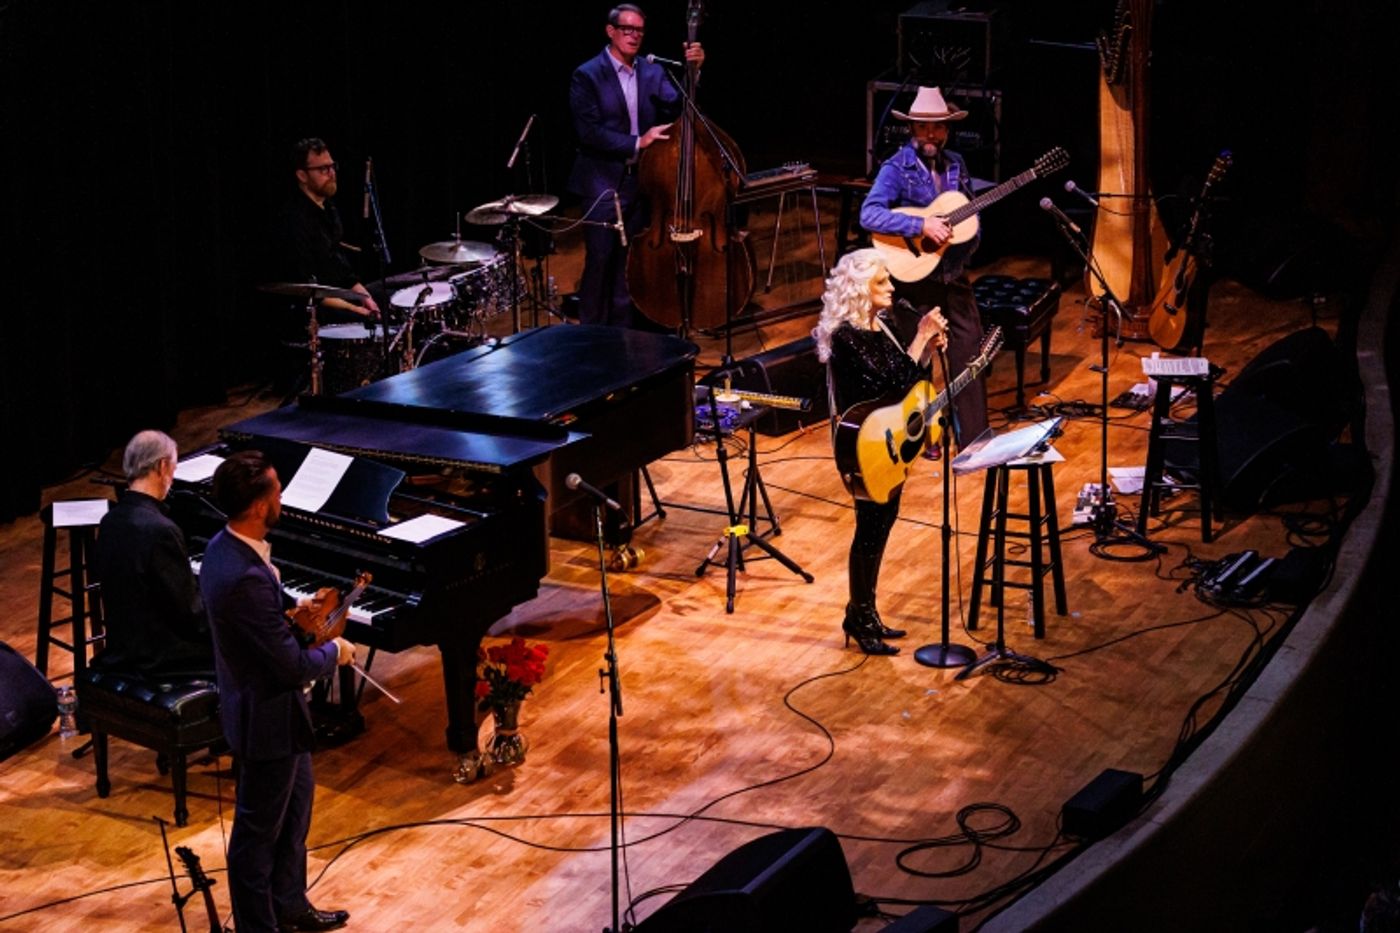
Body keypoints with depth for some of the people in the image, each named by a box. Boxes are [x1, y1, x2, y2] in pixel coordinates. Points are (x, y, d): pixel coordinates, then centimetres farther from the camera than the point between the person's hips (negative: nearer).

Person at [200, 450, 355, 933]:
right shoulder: (245, 577, -34)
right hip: (267, 717, -10)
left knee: (297, 799, 26)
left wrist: (295, 610, 3)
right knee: (258, 831, 9)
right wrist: (334, 652, -10)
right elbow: (293, 666, -28)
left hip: (267, 703, 10)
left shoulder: (226, 547, -4)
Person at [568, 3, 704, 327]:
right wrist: (637, 142, -20)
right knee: (599, 262, -1)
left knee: (630, 262, 11)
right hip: (603, 184, -5)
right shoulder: (587, 76, -9)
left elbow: (678, 108, -6)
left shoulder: (652, 72, 7)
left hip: (641, 180, 5)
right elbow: (588, 132, -16)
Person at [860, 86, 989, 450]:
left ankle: (974, 437, 13)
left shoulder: (955, 164, 8)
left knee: (969, 353, 5)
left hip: (954, 276, 5)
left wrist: (970, 239, -1)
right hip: (913, 276, -5)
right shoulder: (896, 168, -11)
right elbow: (869, 215, -25)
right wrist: (921, 226, -30)